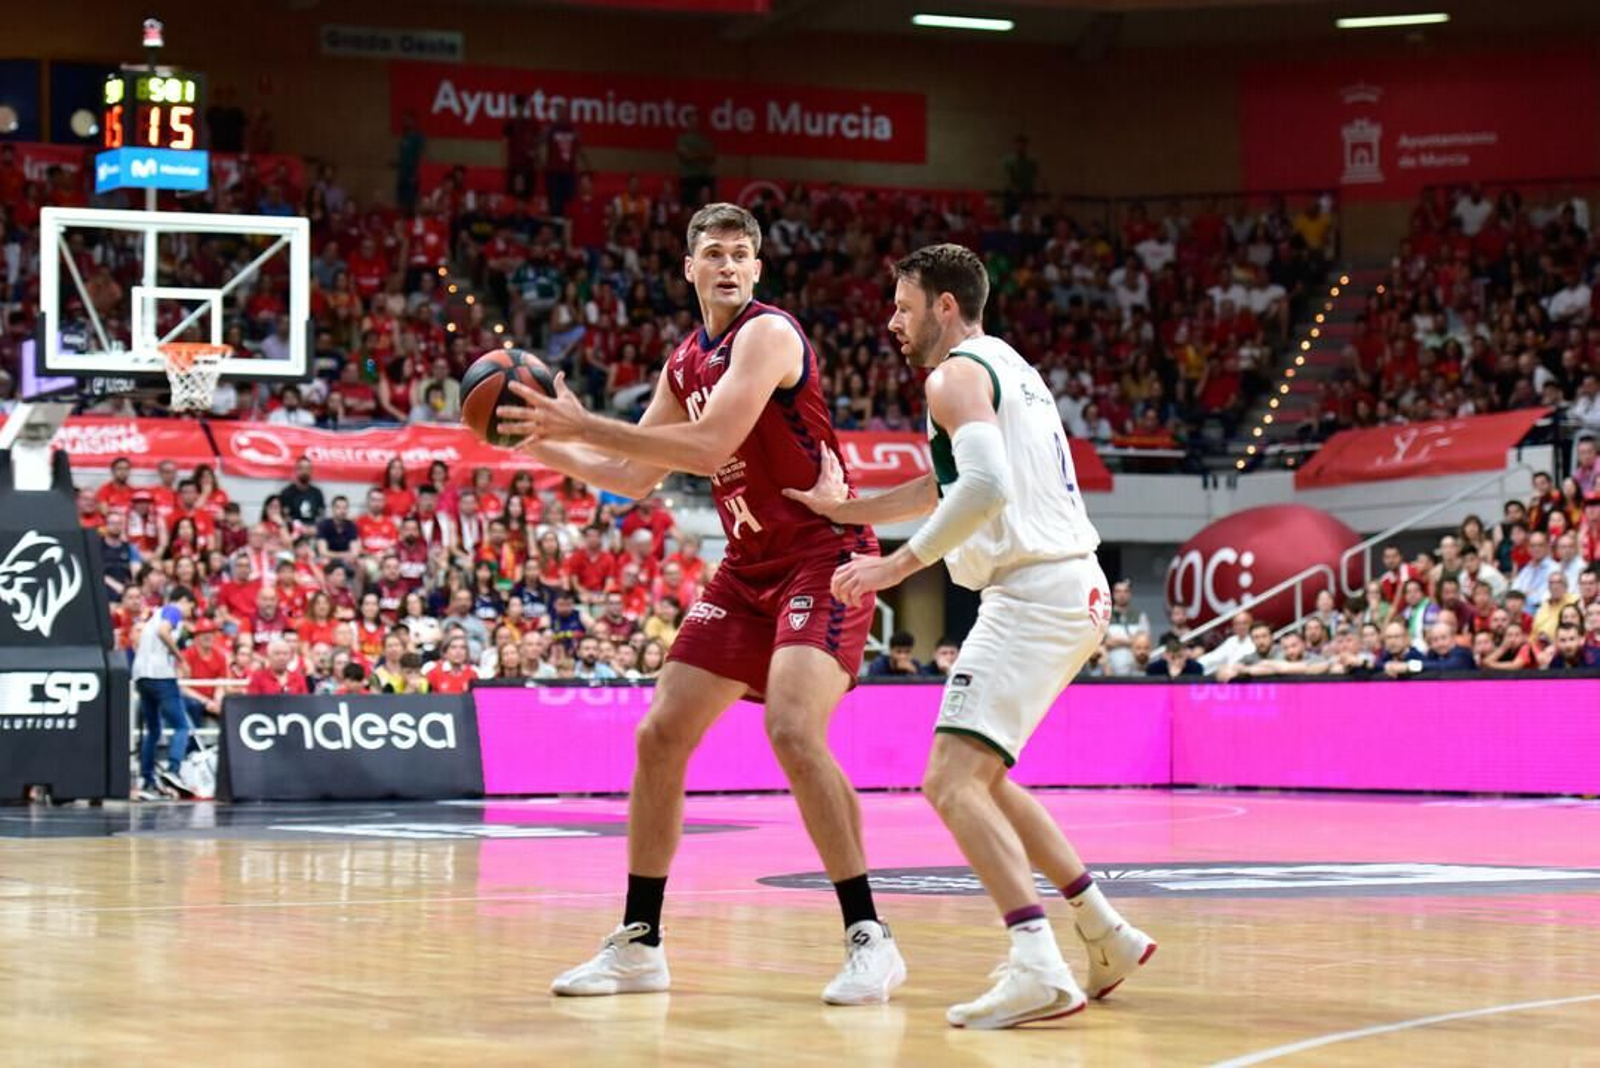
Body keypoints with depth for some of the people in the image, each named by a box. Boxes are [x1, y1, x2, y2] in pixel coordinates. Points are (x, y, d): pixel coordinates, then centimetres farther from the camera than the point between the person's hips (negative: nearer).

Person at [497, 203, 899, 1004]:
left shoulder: (767, 334, -14)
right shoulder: (686, 362, 11)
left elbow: (710, 446, -26)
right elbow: (634, 476, 20)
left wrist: (583, 426, -23)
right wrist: (544, 446, 9)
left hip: (823, 557, -9)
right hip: (749, 569, 9)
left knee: (793, 731, -26)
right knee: (659, 736, 5)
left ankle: (869, 940, -18)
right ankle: (638, 944, 15)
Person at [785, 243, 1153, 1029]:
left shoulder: (955, 376, -9)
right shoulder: (1005, 366, 22)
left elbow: (985, 487, -26)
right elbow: (955, 484, 34)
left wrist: (898, 564, -22)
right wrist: (847, 510, 30)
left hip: (1033, 594, -10)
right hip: (1074, 588, 10)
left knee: (953, 781, -17)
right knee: (979, 777, 23)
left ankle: (1039, 968, -32)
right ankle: (1107, 935, 24)